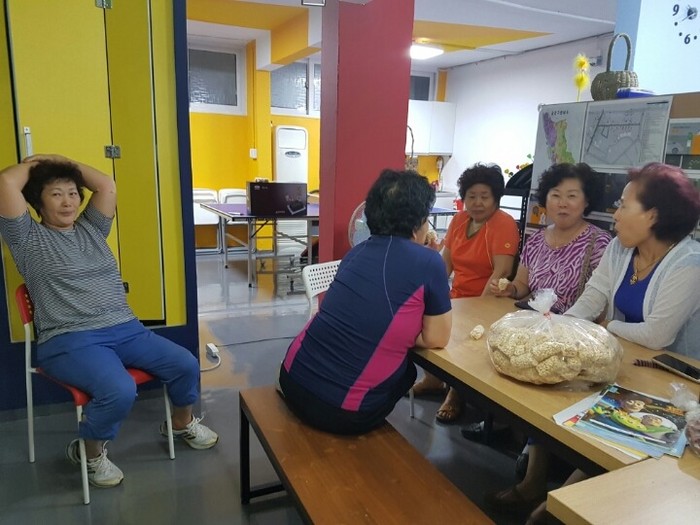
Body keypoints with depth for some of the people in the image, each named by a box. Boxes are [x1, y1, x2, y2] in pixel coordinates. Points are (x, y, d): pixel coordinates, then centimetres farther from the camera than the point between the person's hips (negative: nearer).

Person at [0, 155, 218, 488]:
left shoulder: (91, 229, 18)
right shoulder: (28, 238, 3)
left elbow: (107, 185, 12)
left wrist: (62, 161, 18)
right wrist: (36, 161, 10)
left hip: (125, 329, 6)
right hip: (69, 341, -6)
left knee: (186, 366, -9)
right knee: (120, 391, -32)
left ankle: (182, 423, 23)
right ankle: (89, 451, 2)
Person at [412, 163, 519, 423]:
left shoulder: (504, 224, -14)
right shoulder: (459, 219, 7)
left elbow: (501, 272, -22)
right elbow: (445, 262, 9)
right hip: (457, 299, 7)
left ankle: (456, 393, -4)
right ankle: (433, 378, 13)